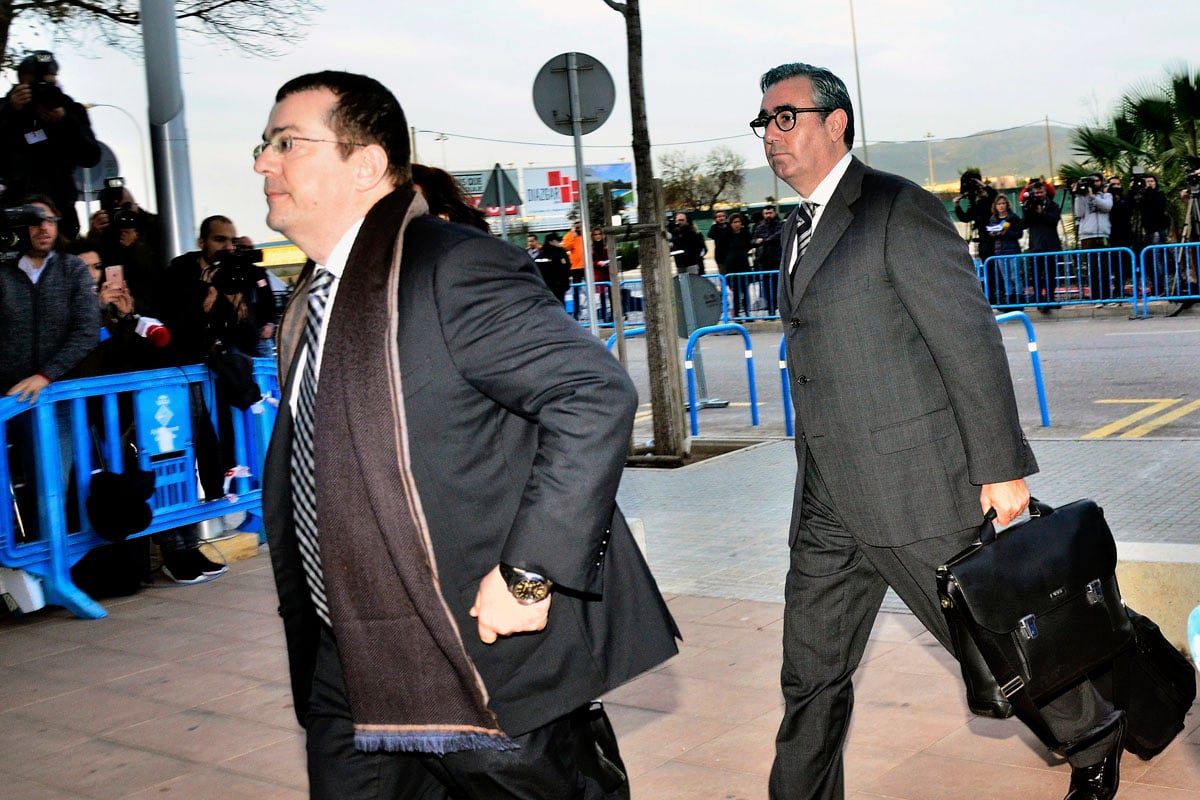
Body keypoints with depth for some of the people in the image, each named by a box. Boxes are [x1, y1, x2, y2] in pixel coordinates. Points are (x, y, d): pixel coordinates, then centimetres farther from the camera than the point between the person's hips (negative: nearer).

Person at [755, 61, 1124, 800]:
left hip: (917, 486, -7)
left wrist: (1001, 468, -15)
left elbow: (972, 340, -13)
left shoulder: (900, 211, -10)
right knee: (811, 675, 9)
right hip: (830, 502, 7)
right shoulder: (799, 228, 14)